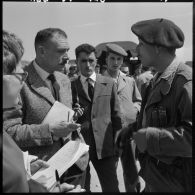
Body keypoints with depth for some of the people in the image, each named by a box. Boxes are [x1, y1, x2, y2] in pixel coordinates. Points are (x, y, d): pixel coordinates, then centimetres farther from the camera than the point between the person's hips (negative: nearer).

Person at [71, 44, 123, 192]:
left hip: (105, 146, 1)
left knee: (111, 188, 8)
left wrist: (117, 145, 4)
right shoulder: (70, 86, 2)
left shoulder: (109, 84, 5)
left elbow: (116, 115, 5)